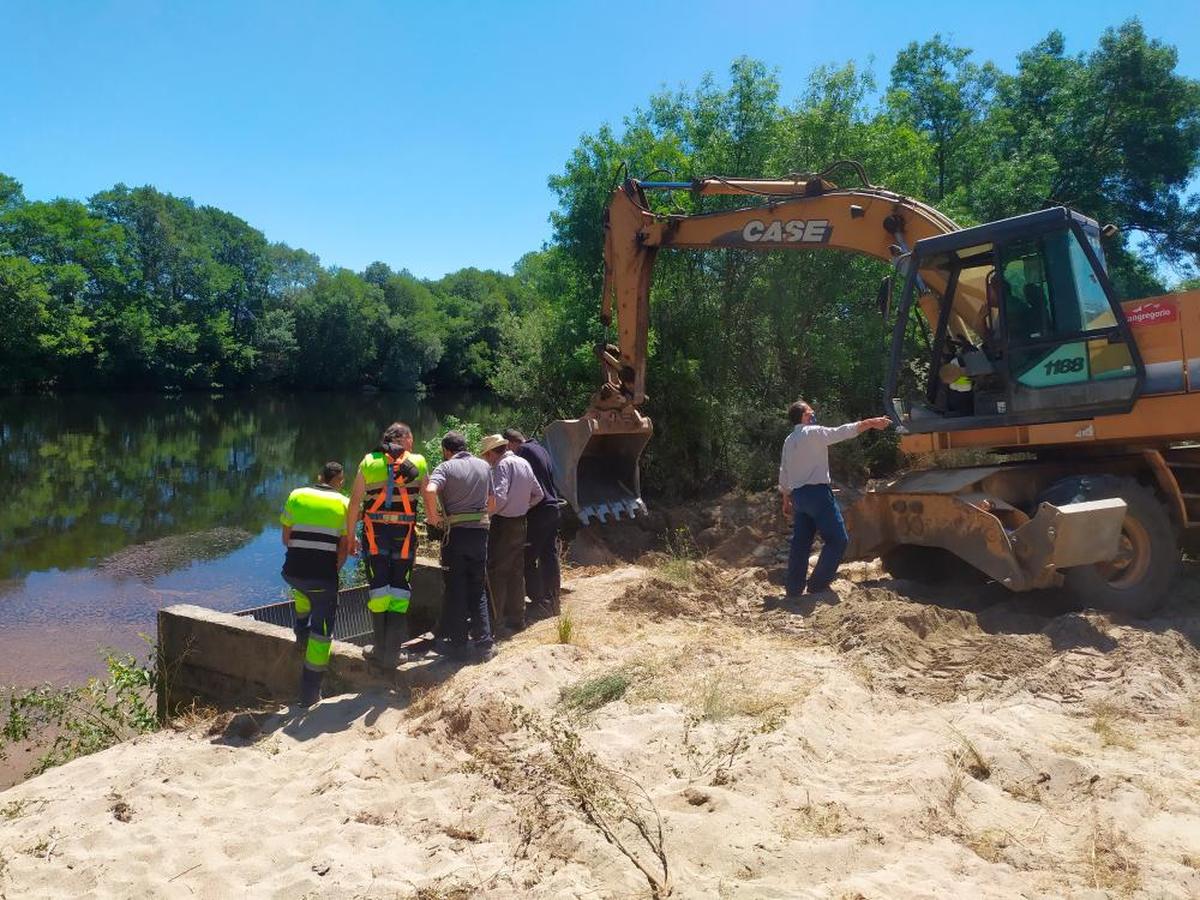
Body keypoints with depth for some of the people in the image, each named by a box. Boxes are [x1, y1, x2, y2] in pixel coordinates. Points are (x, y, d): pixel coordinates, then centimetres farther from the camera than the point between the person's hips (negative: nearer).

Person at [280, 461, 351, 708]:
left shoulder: (296, 496, 7)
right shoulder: (343, 504, 1)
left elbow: (286, 538, 11)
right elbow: (344, 548, 0)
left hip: (292, 571, 3)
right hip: (323, 575, -3)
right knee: (321, 632, 8)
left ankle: (302, 631, 34)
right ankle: (310, 694, 12)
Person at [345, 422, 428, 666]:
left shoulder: (369, 462, 5)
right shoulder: (418, 463, 4)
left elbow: (354, 502, 3)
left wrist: (349, 535, 9)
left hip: (374, 532, 1)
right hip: (405, 534, -1)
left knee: (378, 588, 9)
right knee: (400, 590, 7)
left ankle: (381, 648, 14)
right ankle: (392, 652, 9)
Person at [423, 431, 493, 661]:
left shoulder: (446, 467, -6)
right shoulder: (484, 466, 10)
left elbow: (430, 491, -25)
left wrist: (433, 517, -12)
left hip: (455, 533, -4)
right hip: (480, 531, 4)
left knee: (455, 592, 6)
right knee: (477, 592, 13)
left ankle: (457, 646, 11)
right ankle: (484, 645, 12)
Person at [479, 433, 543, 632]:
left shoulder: (503, 465, -13)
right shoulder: (523, 463, 12)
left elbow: (499, 497, -25)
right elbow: (538, 494, 16)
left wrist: (485, 514, -14)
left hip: (503, 524, -8)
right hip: (520, 524, 8)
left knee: (495, 571, -1)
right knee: (516, 572, 12)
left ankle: (494, 617, 1)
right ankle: (516, 619, 18)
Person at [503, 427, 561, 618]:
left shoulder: (524, 451, -10)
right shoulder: (540, 448, 17)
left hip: (537, 511, -9)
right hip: (552, 508, 9)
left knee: (529, 558, -2)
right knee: (550, 557, 12)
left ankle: (540, 603, -1)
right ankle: (552, 603, 18)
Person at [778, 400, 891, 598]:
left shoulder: (788, 441, 14)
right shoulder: (813, 432, -8)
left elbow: (783, 474, 17)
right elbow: (843, 432, -13)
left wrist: (786, 500, 24)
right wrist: (872, 423, -7)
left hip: (797, 495, 8)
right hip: (817, 492, -8)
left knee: (800, 543, 10)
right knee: (837, 539, 0)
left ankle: (794, 591, 12)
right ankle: (818, 585, 0)